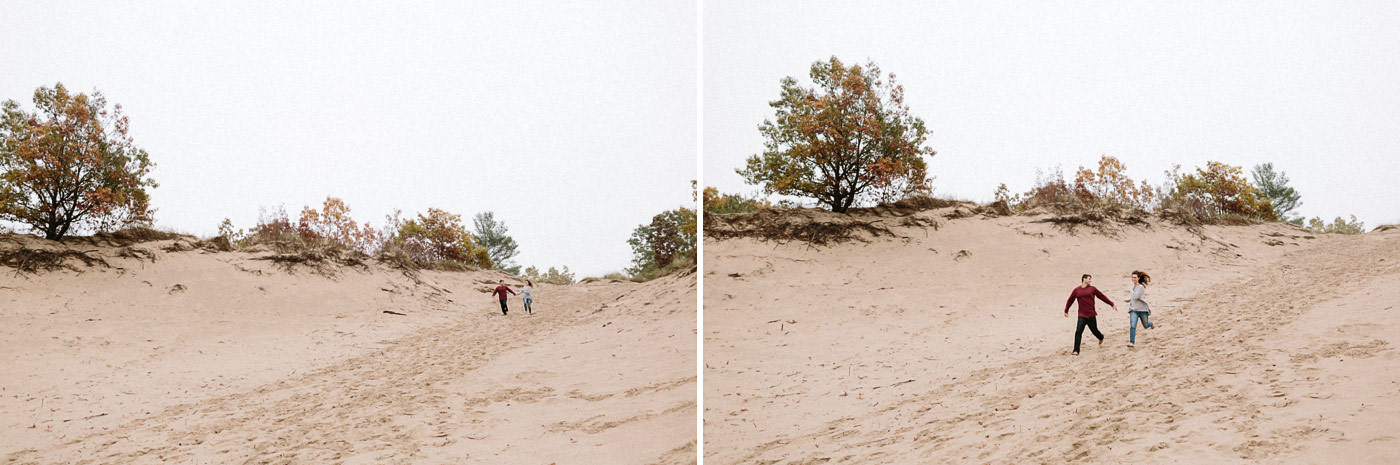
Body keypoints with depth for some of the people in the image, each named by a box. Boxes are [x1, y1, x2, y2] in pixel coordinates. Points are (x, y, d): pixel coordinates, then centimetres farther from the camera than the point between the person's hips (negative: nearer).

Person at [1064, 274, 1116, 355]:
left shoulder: (1092, 289, 5)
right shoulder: (1076, 290, 5)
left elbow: (1102, 297, 13)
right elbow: (1070, 300, 18)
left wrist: (1112, 304, 16)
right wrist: (1066, 311, 26)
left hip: (1091, 315, 0)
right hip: (1081, 316, 0)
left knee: (1094, 330, 12)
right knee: (1078, 332, -13)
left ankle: (1101, 337, 48)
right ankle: (1076, 351, -12)